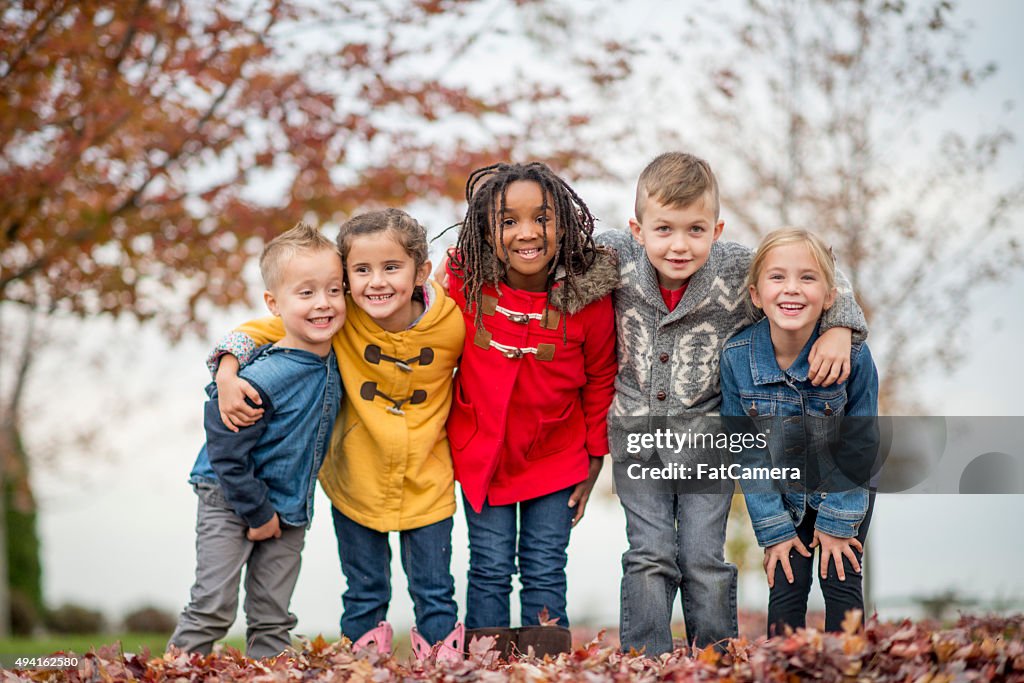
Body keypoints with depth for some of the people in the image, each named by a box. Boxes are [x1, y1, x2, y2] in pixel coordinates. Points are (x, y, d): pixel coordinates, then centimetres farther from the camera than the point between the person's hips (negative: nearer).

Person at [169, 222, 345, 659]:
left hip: (289, 511, 6)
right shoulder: (263, 379, -27)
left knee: (272, 619, 9)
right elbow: (226, 451, -21)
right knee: (213, 610, -5)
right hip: (229, 502, -6)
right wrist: (257, 512, -15)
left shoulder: (335, 360, -5)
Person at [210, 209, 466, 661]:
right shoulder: (340, 320, -19)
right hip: (356, 484, 0)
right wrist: (227, 372, -27)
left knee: (434, 592, 14)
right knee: (364, 594, 16)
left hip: (426, 486, 0)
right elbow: (260, 331, -11)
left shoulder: (451, 324, -18)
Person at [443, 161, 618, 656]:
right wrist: (440, 433, 9)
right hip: (481, 452, 1)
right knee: (490, 571, 6)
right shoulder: (463, 284, -16)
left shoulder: (588, 296, -17)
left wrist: (595, 458, 4)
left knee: (545, 574, 7)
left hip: (556, 458, 0)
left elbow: (600, 378, -2)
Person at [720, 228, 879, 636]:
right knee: (786, 587, 0)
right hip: (784, 498, 1)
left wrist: (837, 521, -11)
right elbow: (747, 450, -12)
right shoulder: (737, 358, -22)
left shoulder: (853, 355, -26)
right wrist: (773, 528, -12)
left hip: (848, 491, -1)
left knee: (841, 584, 1)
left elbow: (859, 446, -14)